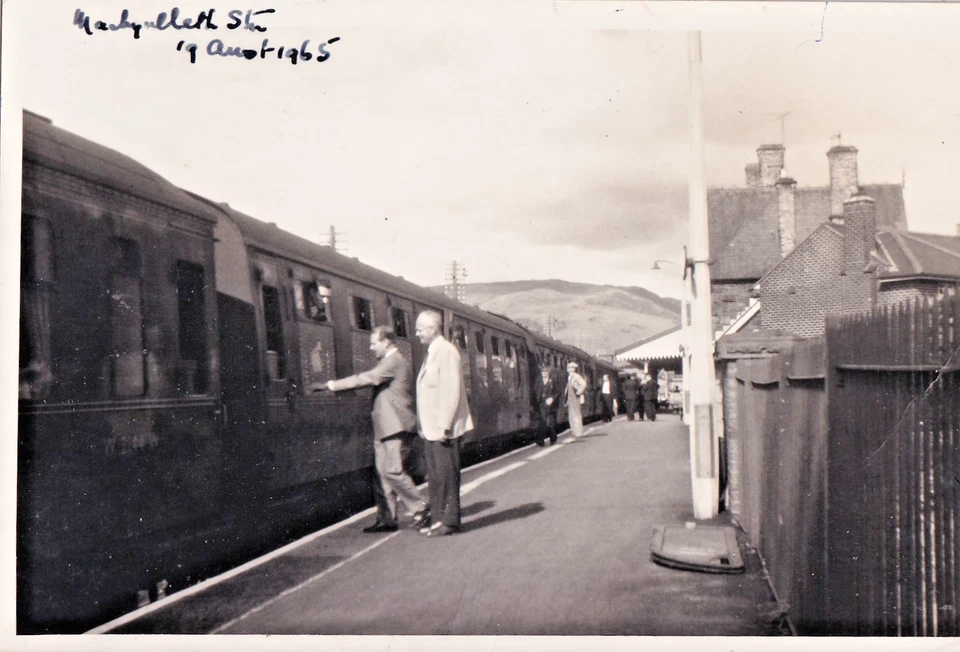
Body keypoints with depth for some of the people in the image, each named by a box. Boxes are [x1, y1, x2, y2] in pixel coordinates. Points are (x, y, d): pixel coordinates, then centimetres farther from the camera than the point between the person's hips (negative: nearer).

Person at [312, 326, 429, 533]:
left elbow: (365, 379, -18)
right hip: (385, 428, 10)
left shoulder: (394, 362, -12)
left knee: (392, 471, -13)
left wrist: (330, 385, -16)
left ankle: (420, 509, -2)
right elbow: (369, 380, 22)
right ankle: (387, 519, 12)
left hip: (395, 427, -10)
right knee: (384, 472, 8)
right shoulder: (388, 362, 21)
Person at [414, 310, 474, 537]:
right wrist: (423, 425, 16)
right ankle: (438, 518, 20)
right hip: (431, 429, 9)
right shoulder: (431, 353, 17)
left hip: (444, 429, -9)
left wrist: (444, 425, -22)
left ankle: (449, 521, 5)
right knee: (434, 475, 12)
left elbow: (451, 391, -19)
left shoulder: (446, 351, -12)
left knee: (446, 474, -3)